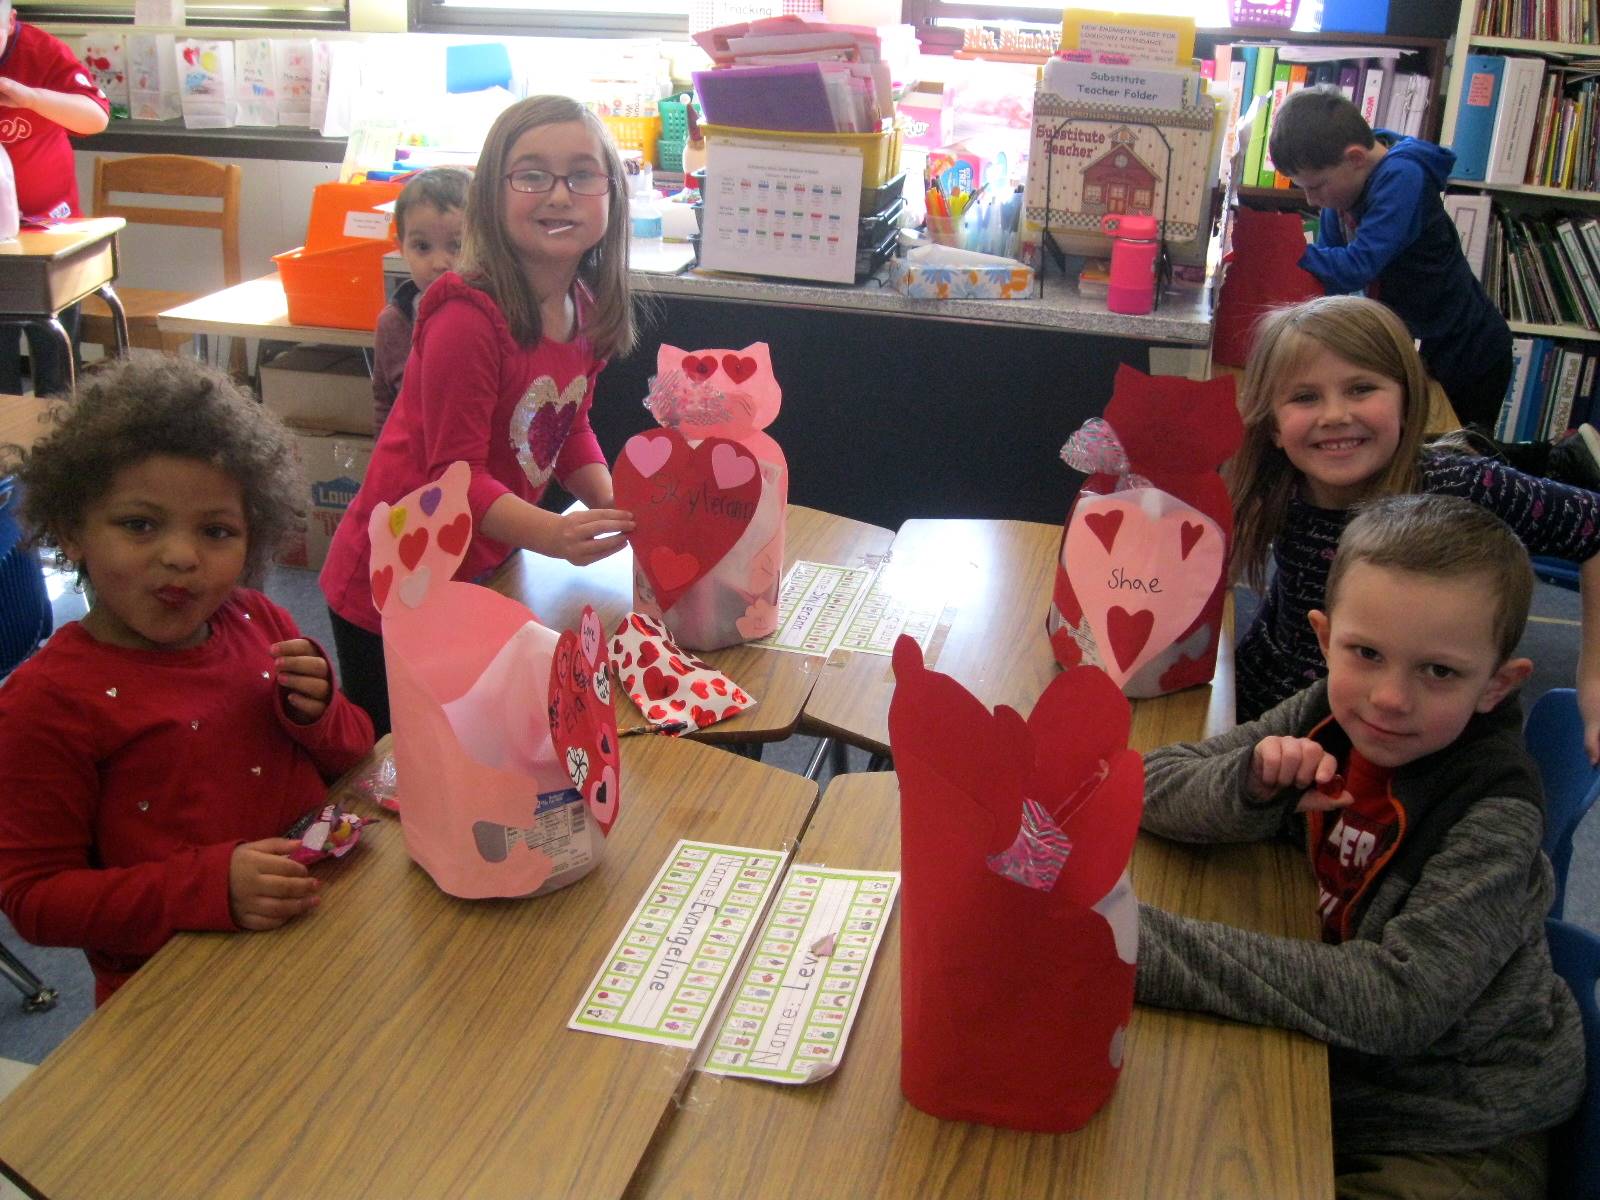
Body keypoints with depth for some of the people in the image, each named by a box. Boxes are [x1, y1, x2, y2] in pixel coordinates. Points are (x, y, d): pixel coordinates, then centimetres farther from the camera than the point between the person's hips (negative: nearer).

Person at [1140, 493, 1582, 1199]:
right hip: (1324, 1073, 5)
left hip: (1450, 1142, -5)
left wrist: (1146, 946, -39)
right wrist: (1249, 790, -30)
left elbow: (1396, 1002, -34)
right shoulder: (1325, 719, -10)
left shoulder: (1494, 813, -25)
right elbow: (1150, 782, -7)